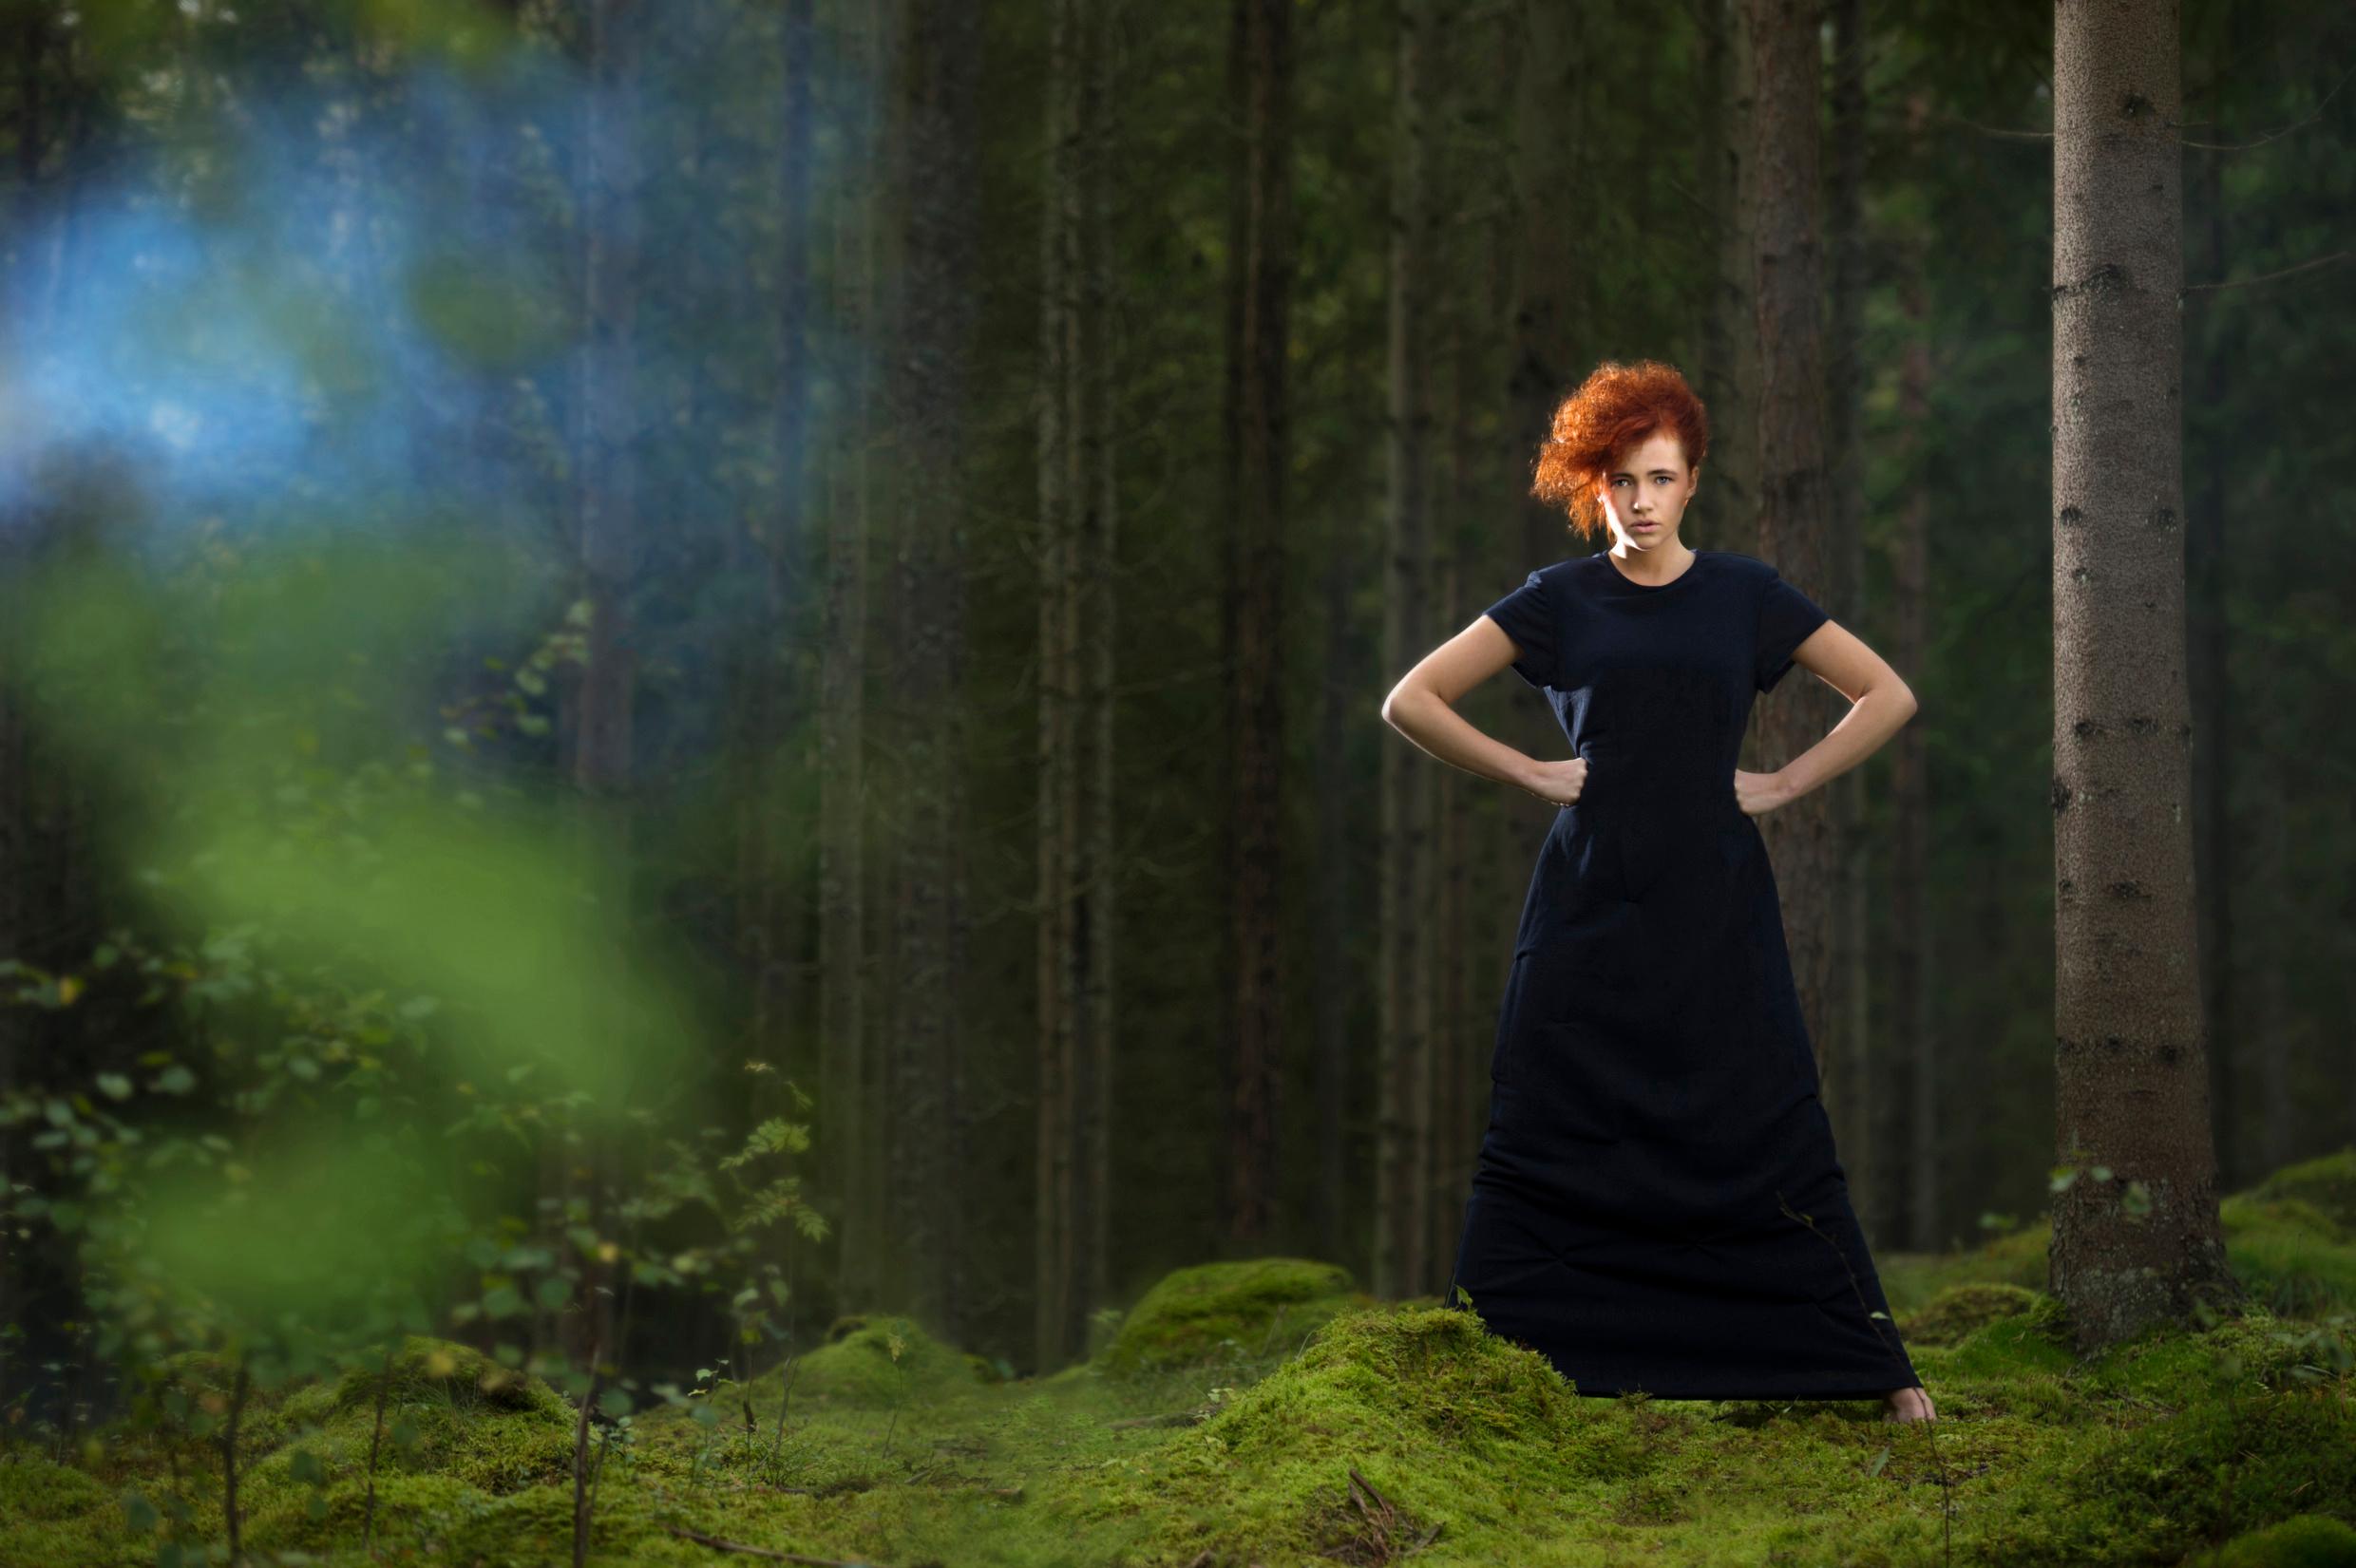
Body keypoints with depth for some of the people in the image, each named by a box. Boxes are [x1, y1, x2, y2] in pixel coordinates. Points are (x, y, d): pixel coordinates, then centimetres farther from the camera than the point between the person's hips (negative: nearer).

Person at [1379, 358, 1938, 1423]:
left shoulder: (1744, 596, 6)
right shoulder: (1559, 601, 4)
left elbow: (1887, 697, 9)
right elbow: (1411, 703, 2)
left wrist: (1784, 784, 1)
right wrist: (1533, 775, -2)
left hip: (1714, 908, 0)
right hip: (1589, 910, 0)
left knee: (1769, 1136, -3)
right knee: (1546, 1139, -1)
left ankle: (1874, 1369, 3)